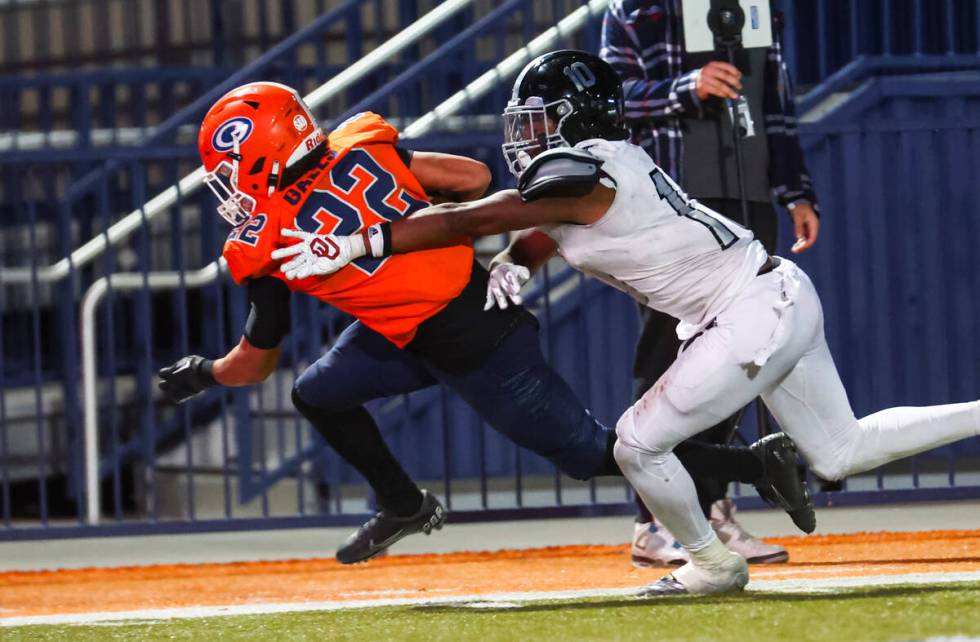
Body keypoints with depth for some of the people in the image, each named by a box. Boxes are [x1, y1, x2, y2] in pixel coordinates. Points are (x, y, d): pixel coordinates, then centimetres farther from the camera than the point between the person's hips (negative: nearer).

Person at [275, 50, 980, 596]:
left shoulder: (581, 175, -17)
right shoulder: (613, 159, 11)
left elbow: (461, 221, -19)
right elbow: (546, 235, 23)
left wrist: (353, 245, -17)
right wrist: (511, 261, 1)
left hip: (755, 318, -10)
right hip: (782, 298, 10)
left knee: (639, 443, -3)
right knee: (842, 451, 17)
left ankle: (714, 564, 15)